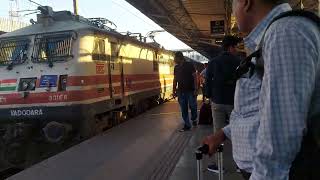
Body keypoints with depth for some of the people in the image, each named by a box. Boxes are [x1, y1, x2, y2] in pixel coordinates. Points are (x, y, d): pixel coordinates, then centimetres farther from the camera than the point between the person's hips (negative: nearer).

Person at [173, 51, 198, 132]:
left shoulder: (189, 65, -5)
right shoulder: (176, 67, 9)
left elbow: (195, 77, -7)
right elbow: (175, 79, 14)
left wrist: (196, 89, -13)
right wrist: (174, 91, 11)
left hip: (190, 90, -4)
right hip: (181, 91, 4)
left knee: (193, 106, 0)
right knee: (183, 109, 5)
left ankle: (194, 119, 29)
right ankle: (187, 125, 14)